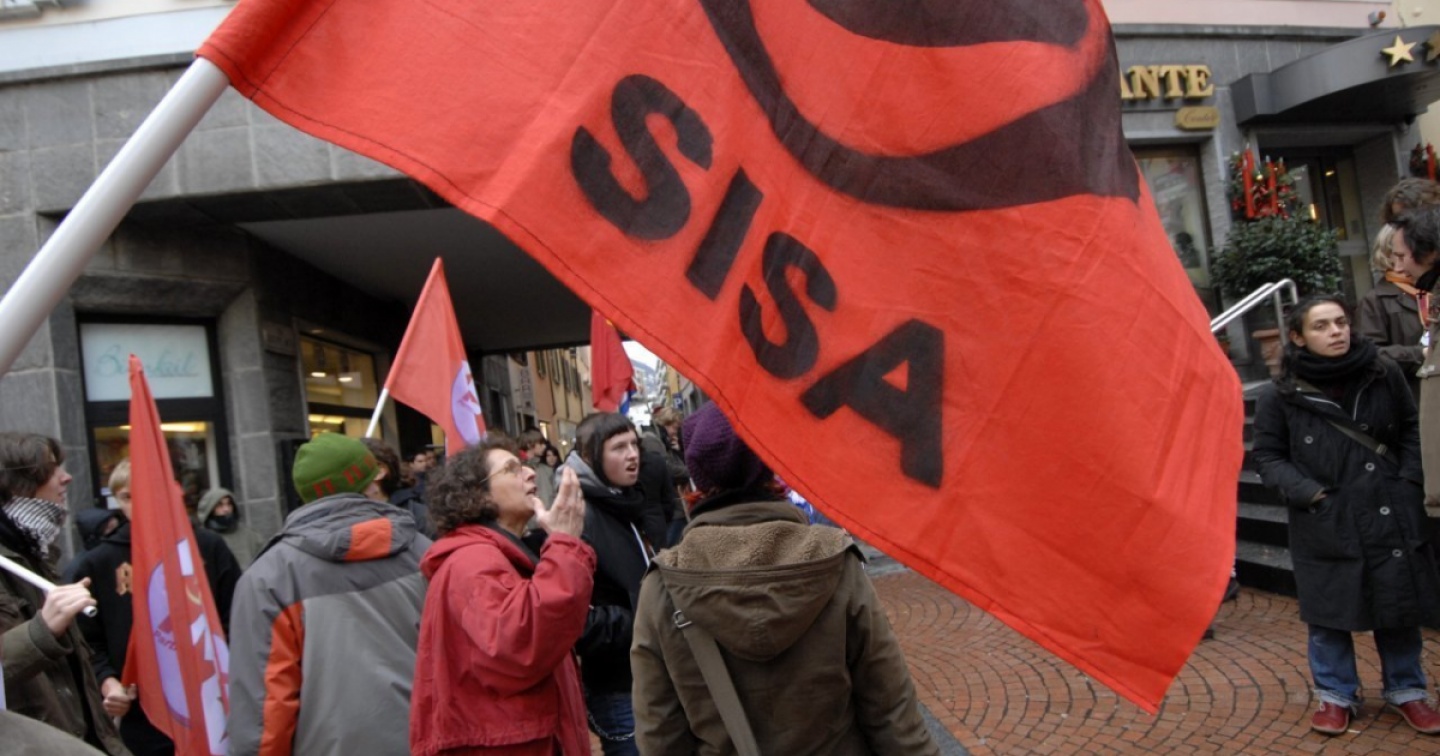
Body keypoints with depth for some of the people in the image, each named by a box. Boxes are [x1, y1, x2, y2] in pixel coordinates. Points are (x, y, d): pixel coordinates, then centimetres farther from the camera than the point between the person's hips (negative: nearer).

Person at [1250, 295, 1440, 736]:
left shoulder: (1383, 375, -1)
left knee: (1400, 604, 13)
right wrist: (1309, 494, -13)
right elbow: (1268, 456, -2)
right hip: (1324, 523, -2)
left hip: (1390, 514, 2)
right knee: (1327, 610, 7)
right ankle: (1336, 695, 24)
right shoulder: (1279, 395, -8)